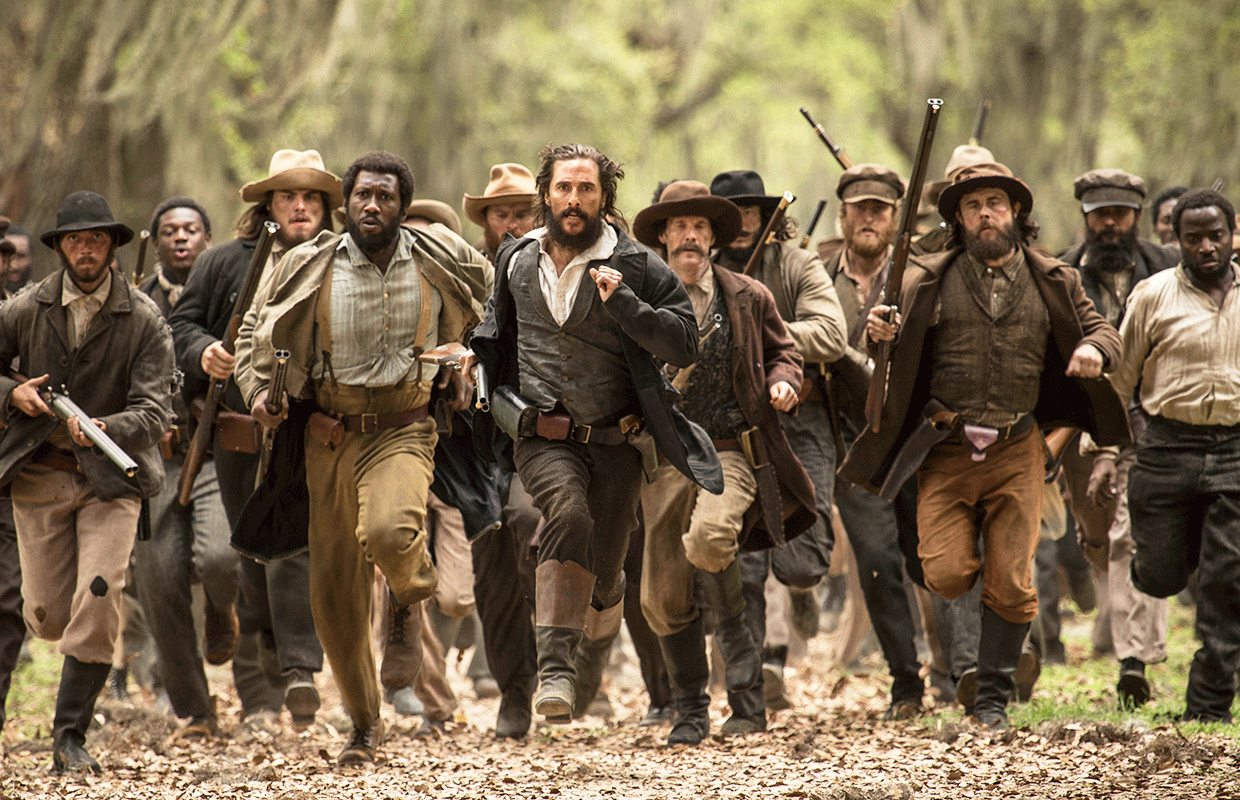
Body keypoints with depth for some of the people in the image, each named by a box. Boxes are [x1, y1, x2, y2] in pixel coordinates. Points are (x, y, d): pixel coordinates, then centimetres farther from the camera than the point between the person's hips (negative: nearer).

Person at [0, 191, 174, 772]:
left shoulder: (144, 321, -5)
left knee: (96, 609, -15)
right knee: (47, 619, 2)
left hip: (111, 477, -2)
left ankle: (70, 735, -4)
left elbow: (155, 410, -12)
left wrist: (103, 429, -31)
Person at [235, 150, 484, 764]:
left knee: (388, 531, -34)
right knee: (333, 589, 4)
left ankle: (409, 603, 4)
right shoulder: (307, 268, -1)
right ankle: (365, 725, 22)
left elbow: (487, 309, 21)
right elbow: (254, 332, 13)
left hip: (403, 429, -2)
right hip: (330, 433, 2)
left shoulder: (442, 259, -1)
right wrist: (258, 390, -3)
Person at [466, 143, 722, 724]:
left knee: (603, 572, 6)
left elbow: (685, 344, -12)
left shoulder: (636, 268, -5)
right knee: (568, 510, -31)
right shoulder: (517, 260, 6)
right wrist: (478, 352, 10)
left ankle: (599, 634, 44)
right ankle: (555, 666, -37)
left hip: (615, 443, 0)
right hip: (542, 438, 0)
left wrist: (622, 303, -22)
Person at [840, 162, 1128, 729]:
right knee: (947, 574, -12)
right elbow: (895, 345, 3)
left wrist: (1096, 349, -10)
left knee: (1010, 584, 0)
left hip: (1016, 453, 1)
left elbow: (1099, 329, 14)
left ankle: (993, 698, 14)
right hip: (946, 451, -1)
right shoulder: (929, 282, 1)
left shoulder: (1052, 283, 6)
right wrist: (879, 334, -22)